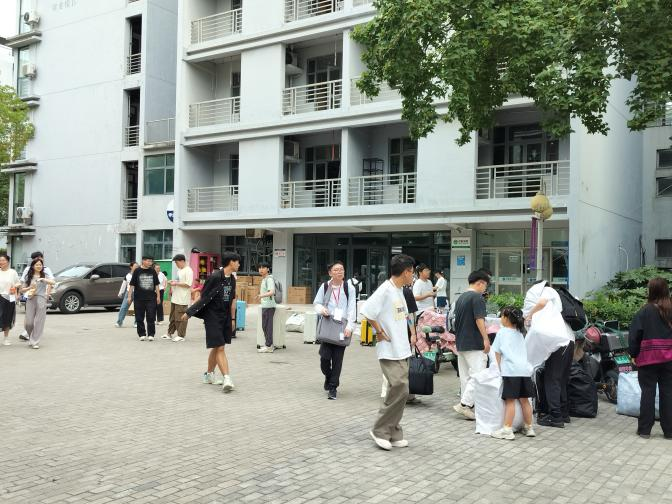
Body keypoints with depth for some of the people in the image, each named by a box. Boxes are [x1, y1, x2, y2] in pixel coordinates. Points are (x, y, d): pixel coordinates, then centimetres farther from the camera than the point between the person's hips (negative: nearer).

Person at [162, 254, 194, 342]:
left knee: (180, 318, -3)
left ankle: (181, 336, 6)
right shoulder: (179, 270, 16)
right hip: (175, 298, 9)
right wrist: (173, 282, 6)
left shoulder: (188, 271, -13)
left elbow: (188, 284, -20)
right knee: (172, 317, 15)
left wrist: (176, 283, -17)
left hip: (182, 299, -9)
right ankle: (170, 333, 25)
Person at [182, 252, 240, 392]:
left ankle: (209, 375, 29)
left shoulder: (232, 279, 7)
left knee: (216, 348, 15)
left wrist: (233, 319, 17)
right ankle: (227, 379, -15)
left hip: (225, 317, 8)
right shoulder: (214, 277, -16)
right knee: (220, 348, -11)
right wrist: (188, 313, -9)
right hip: (213, 316, -7)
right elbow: (203, 297, -12)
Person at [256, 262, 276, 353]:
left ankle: (268, 346, -4)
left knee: (267, 326, -7)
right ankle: (268, 344, 22)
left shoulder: (269, 279, -13)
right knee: (265, 326, 14)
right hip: (265, 305, 10)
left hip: (269, 306, -10)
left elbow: (272, 292, -27)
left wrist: (262, 295, -38)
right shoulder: (263, 279, 16)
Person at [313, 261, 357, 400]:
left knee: (338, 358, 1)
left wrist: (349, 326, -12)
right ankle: (328, 376, 27)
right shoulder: (325, 287, 5)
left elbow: (352, 309, -2)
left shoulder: (349, 288, 1)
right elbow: (316, 303, 14)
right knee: (325, 356, -5)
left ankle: (333, 387, 13)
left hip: (342, 326, -1)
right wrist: (321, 309, -9)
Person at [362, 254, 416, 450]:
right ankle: (380, 430, 2)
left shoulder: (399, 290, 13)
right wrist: (380, 332, -16)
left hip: (401, 350, 9)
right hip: (389, 351, -9)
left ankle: (393, 434, 18)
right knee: (399, 389, -12)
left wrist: (411, 334, 13)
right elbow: (367, 311, -24)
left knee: (400, 391, 10)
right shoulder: (385, 290, -16)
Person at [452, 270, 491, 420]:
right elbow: (479, 320, -20)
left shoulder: (460, 298, 15)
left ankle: (467, 405, 17)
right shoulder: (477, 297, -11)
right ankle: (464, 403, -11)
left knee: (465, 376, 12)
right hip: (474, 344, -9)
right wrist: (486, 339, -20)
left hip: (460, 343, 9)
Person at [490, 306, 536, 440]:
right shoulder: (520, 333, 24)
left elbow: (497, 354, 7)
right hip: (525, 369, 6)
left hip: (511, 370, -6)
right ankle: (529, 428, 20)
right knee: (524, 400, 13)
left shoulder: (502, 332, 7)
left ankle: (507, 430, -9)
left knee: (510, 400, -7)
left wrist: (499, 369, 14)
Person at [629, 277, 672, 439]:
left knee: (648, 392, 3)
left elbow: (634, 336, -7)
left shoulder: (645, 312, -9)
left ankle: (644, 429, 7)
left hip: (648, 358, -3)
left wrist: (634, 354, 5)